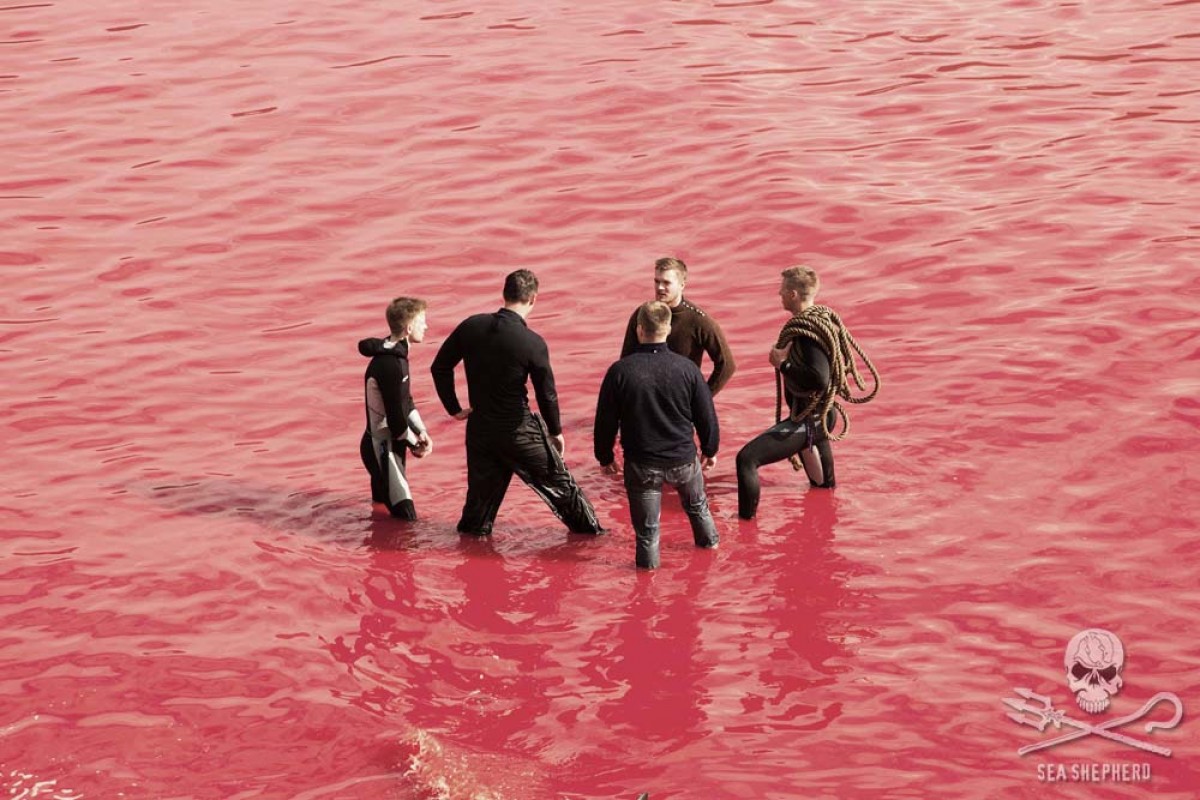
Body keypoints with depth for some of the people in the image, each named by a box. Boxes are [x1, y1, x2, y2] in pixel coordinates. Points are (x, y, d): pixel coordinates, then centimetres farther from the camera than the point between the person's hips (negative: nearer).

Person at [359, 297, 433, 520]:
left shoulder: (395, 354, 5)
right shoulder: (390, 365, -28)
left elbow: (405, 401, 14)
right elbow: (395, 417, -23)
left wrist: (421, 432, 3)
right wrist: (413, 443, -7)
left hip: (386, 444, 10)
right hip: (383, 447, -10)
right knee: (406, 517, -8)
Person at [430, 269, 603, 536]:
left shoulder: (471, 326, -7)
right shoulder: (533, 344, -19)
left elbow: (440, 367, 1)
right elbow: (546, 393, -10)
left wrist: (454, 408, 10)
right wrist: (556, 431, 6)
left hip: (479, 428, 4)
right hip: (517, 430, -3)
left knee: (483, 484, 22)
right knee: (558, 481, 14)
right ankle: (588, 527, 26)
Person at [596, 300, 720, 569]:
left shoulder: (620, 371, -16)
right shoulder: (687, 368, -11)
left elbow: (606, 421, -7)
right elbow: (706, 415, -1)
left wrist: (605, 456, 9)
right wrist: (710, 449, 16)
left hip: (642, 464, -3)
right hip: (684, 459, 3)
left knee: (646, 526, 12)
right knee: (697, 505, 31)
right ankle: (709, 539, 50)